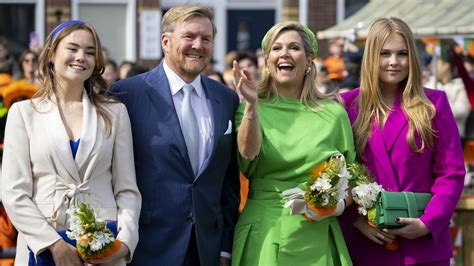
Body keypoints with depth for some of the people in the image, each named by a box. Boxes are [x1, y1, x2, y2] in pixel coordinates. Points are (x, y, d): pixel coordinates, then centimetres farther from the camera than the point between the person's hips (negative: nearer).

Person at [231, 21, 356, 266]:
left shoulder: (333, 113, 5)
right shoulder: (250, 108, 3)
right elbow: (249, 153, -15)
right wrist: (252, 104, -26)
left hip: (317, 236, 1)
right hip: (263, 234, -1)